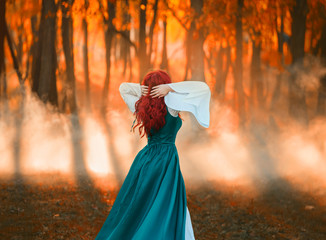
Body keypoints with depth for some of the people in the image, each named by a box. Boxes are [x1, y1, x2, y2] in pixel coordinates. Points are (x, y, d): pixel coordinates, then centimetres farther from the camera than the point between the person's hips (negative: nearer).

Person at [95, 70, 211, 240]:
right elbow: (203, 88, -13)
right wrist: (170, 88, -13)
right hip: (165, 161, -6)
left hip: (145, 159, 6)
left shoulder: (141, 106, 5)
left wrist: (142, 90, 4)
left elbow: (123, 87, 24)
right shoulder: (170, 105, -10)